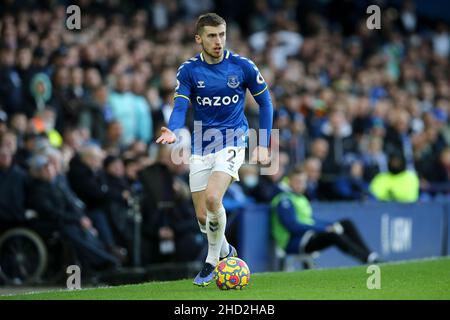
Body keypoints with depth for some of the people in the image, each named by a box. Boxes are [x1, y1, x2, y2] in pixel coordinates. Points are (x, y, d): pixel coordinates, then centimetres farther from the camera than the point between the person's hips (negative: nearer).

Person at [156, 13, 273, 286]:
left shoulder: (242, 66, -7)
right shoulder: (189, 70, -4)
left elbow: (265, 103, 4)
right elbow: (180, 107, -12)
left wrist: (264, 145, 0)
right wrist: (173, 131, -34)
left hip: (232, 142, -3)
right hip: (201, 148, 3)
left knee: (212, 198, -26)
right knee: (202, 216, 5)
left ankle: (212, 262, -7)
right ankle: (225, 251, 36)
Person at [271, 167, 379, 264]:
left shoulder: (301, 198, 21)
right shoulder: (284, 201, -8)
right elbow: (293, 226, -18)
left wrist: (332, 225, -1)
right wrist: (324, 229, -20)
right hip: (293, 243, -9)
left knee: (346, 223, -5)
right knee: (333, 235, -31)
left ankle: (370, 256, -17)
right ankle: (367, 259, -33)